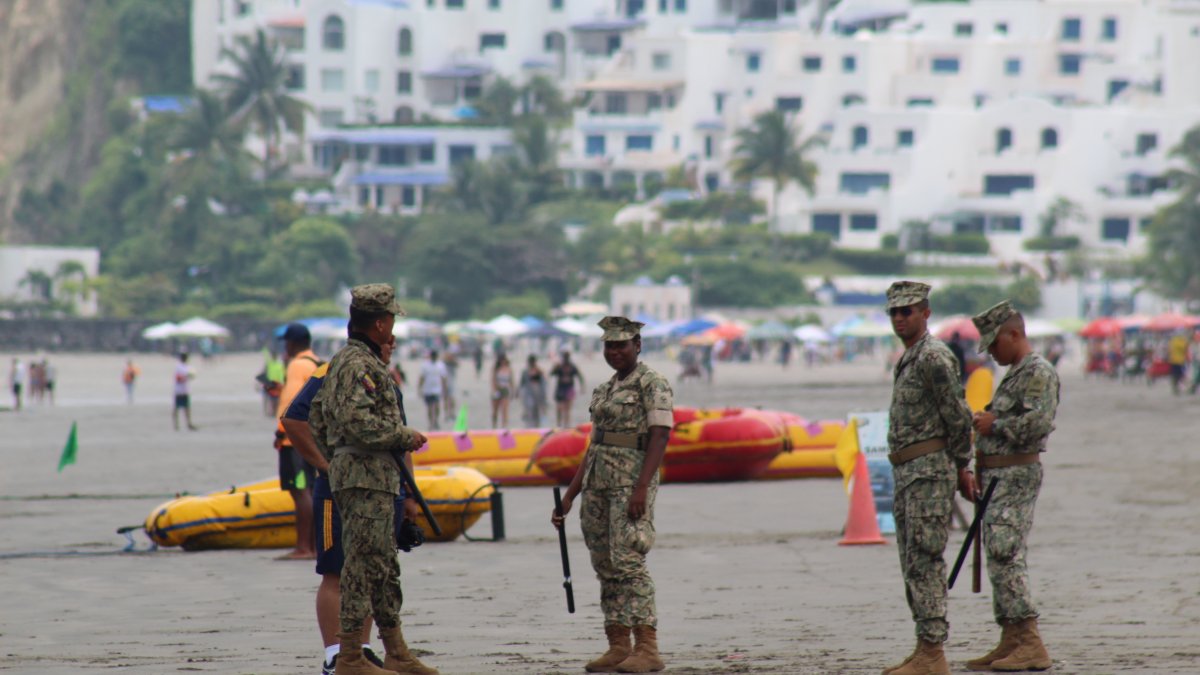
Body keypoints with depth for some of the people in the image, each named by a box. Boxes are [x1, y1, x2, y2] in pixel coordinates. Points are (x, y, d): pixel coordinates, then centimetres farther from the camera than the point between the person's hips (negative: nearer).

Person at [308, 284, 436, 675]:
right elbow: (359, 422, -25)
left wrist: (333, 459, 23)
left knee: (384, 569, 14)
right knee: (362, 567, -8)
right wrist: (406, 436, -14)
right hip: (367, 478, -11)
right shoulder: (359, 365, -15)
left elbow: (318, 419, 22)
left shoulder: (343, 361, 18)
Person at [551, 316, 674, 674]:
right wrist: (569, 496, 18)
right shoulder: (605, 390, 19)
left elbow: (659, 438, -13)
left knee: (628, 561, -15)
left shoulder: (652, 384, -5)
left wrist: (641, 488, -23)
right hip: (598, 483, 8)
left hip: (632, 482, -8)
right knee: (605, 567, 6)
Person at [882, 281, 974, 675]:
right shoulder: (908, 359, 19)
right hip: (906, 473, 10)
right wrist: (959, 467, 20)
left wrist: (960, 465, -4)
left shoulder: (933, 356, -13)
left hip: (928, 469, -10)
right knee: (913, 564, 11)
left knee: (925, 562, -12)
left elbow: (958, 415, -14)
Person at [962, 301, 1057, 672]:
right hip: (998, 478, 10)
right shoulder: (1015, 374, 21)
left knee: (1005, 557, -15)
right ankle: (1011, 642, 12)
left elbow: (1039, 423, -23)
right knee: (1000, 558, 10)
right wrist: (979, 474, 17)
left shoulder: (1038, 371, -11)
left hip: (1017, 477, -10)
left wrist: (994, 425, -12)